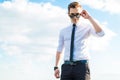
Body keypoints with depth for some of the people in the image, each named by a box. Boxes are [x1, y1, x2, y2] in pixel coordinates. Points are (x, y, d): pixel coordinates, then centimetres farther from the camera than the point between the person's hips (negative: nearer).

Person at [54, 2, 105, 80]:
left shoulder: (87, 27, 5)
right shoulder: (63, 31, 15)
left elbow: (101, 33, -15)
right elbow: (59, 50, 17)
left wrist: (89, 17, -14)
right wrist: (56, 67, 9)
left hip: (82, 66, -3)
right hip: (67, 66, 3)